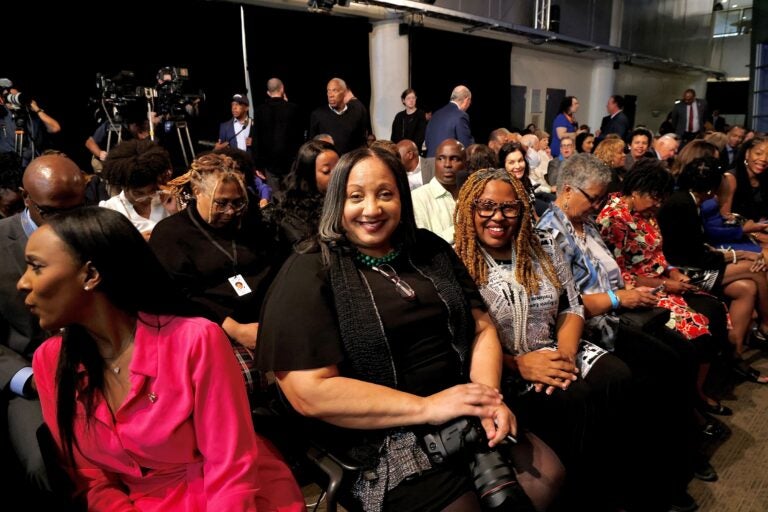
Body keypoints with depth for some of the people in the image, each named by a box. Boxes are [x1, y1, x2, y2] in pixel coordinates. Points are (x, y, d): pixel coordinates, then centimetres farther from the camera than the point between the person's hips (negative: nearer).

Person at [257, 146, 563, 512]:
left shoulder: (431, 251, 7)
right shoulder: (309, 273, -10)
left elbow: (481, 327, 8)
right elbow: (310, 392, -18)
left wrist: (489, 394, -12)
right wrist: (426, 407, -19)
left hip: (461, 418, 6)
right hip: (380, 442, -5)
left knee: (546, 478, -4)